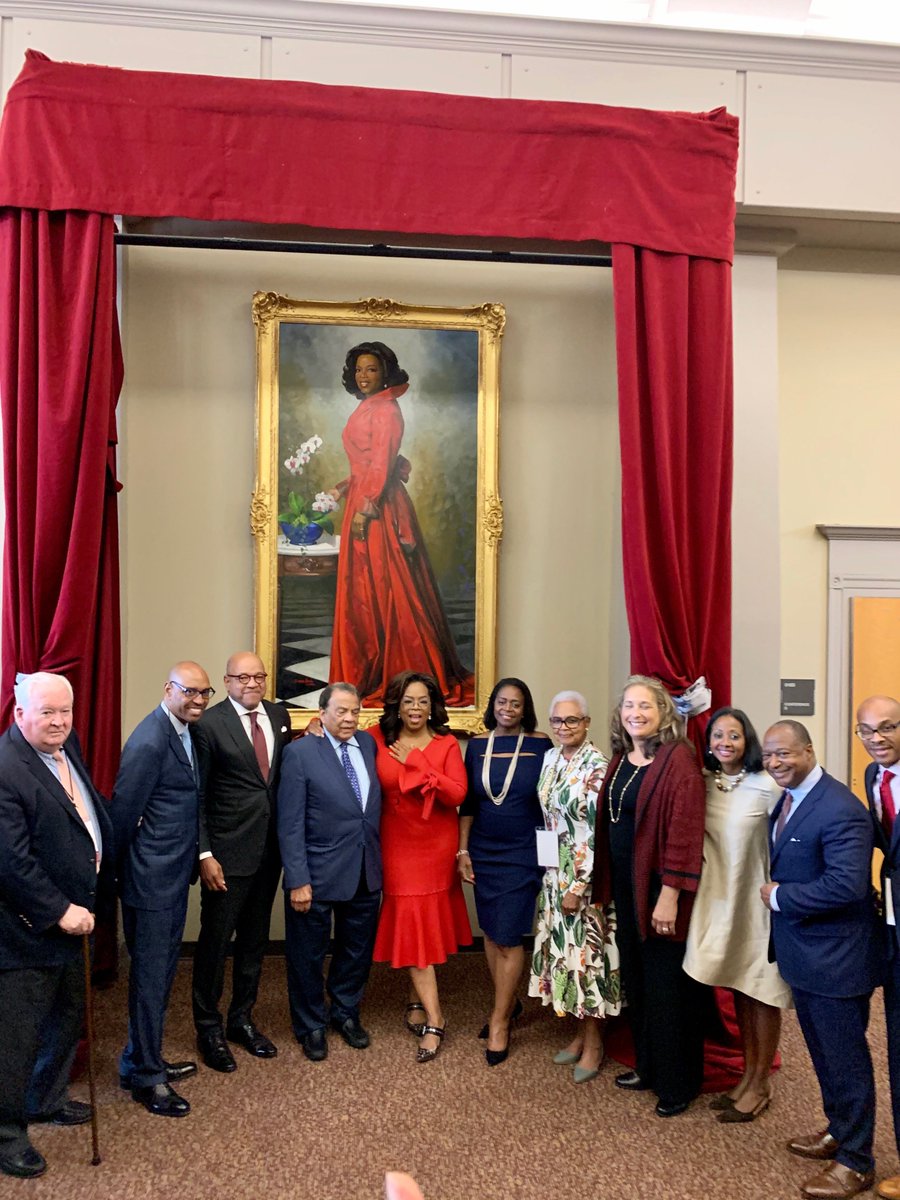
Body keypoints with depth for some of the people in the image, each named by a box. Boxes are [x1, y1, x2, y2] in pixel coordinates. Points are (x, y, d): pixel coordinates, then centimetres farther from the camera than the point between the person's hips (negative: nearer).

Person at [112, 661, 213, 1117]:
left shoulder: (185, 732, 7)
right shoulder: (150, 742, -22)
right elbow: (123, 811, -18)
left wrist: (194, 859, 11)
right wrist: (121, 870, -6)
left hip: (174, 875, 9)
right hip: (152, 879, -9)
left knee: (162, 973, 20)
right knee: (151, 977, 4)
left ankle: (143, 1059, 35)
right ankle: (145, 1076, 18)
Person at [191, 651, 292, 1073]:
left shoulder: (279, 716, 6)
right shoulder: (209, 724, -12)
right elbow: (198, 796, -10)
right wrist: (204, 854, -13)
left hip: (270, 849, 6)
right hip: (227, 852, -6)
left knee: (254, 939, 17)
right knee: (215, 940, 5)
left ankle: (242, 1019, 33)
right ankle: (208, 1028, 23)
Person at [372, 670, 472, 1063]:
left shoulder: (446, 744, -5)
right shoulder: (379, 740, -3)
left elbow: (457, 794, -15)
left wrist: (417, 764, -22)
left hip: (438, 846, 0)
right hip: (399, 844, 0)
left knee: (427, 922, 11)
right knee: (411, 922, -1)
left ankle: (417, 999, 31)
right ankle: (434, 1019, 7)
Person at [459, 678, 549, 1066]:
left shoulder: (539, 745, -6)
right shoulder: (477, 745, 3)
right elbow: (467, 802, 7)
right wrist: (463, 851, 4)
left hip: (523, 854, -4)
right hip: (484, 853, 4)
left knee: (508, 937, -3)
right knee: (491, 932, 12)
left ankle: (500, 1021, 10)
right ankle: (508, 1002, 31)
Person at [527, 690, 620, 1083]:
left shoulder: (596, 767, -16)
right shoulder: (550, 759, 6)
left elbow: (600, 832, -18)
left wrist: (579, 886, -18)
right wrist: (553, 876, 14)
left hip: (586, 876, -7)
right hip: (555, 873, 7)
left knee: (587, 951, 2)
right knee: (565, 949, 13)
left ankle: (594, 1043, 17)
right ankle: (581, 1032, 28)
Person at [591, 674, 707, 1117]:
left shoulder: (677, 760, -16)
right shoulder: (620, 760, 7)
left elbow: (684, 831, -20)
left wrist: (670, 895, -22)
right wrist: (605, 886, 10)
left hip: (659, 889, -7)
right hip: (625, 886, 8)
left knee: (667, 986, 5)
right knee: (635, 979, 18)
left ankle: (677, 1084, 21)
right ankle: (647, 1066, 34)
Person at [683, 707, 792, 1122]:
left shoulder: (765, 787, -15)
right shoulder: (703, 784, 0)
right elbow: (693, 836, 10)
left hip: (758, 899, -5)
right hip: (719, 898, 5)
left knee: (762, 993, 7)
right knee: (738, 989, 16)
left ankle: (760, 1084, 21)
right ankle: (748, 1075, 30)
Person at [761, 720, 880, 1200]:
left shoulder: (839, 809, -24)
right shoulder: (786, 801, 5)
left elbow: (847, 885, -31)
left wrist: (779, 897, -21)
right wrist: (776, 894, 0)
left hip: (834, 958, -9)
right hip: (802, 953, 9)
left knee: (845, 1058, 7)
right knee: (822, 1051, 23)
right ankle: (839, 1130, 42)